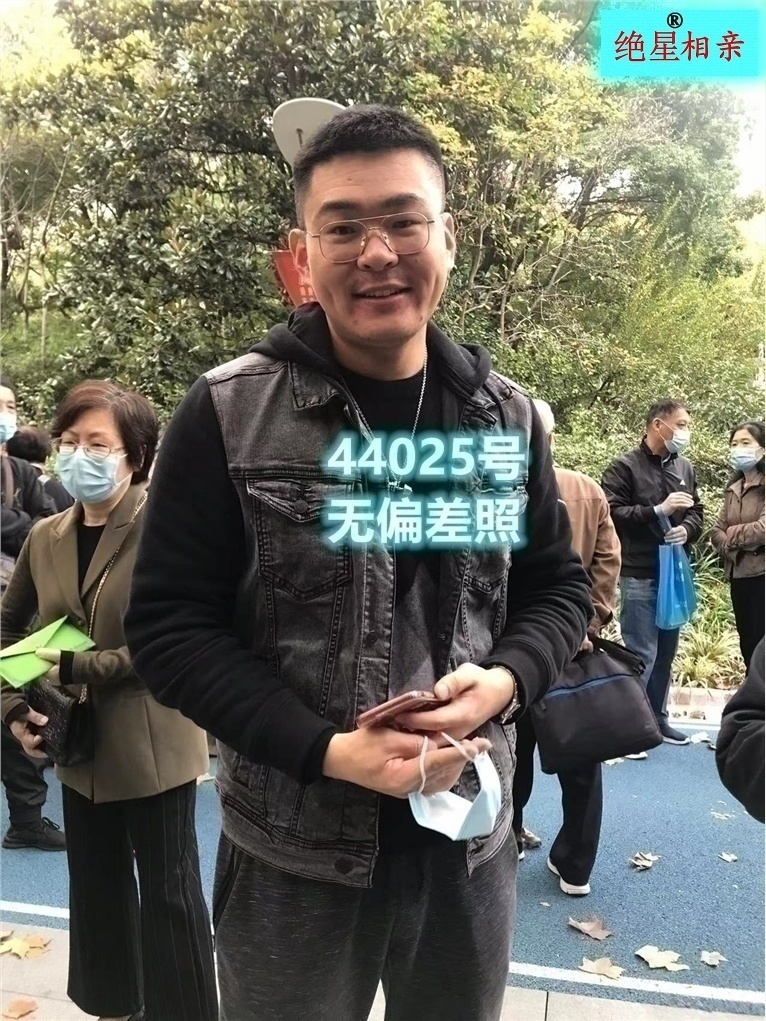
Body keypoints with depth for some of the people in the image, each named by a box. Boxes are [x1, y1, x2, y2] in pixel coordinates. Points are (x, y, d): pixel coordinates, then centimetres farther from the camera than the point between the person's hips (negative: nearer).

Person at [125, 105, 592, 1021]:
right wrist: (327, 752, -20)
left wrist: (505, 680, -14)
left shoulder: (505, 417, 0)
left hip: (469, 833, 4)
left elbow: (558, 588, 7)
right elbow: (168, 627, -10)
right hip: (292, 850, -3)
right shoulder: (225, 417, -11)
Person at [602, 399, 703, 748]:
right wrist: (658, 511, -19)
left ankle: (657, 718, 28)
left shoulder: (685, 468, 13)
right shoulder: (624, 467, -8)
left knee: (666, 652, 15)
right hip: (638, 575, -7)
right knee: (641, 654, -5)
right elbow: (611, 514, -17)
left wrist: (686, 529, -5)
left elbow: (697, 513, 17)